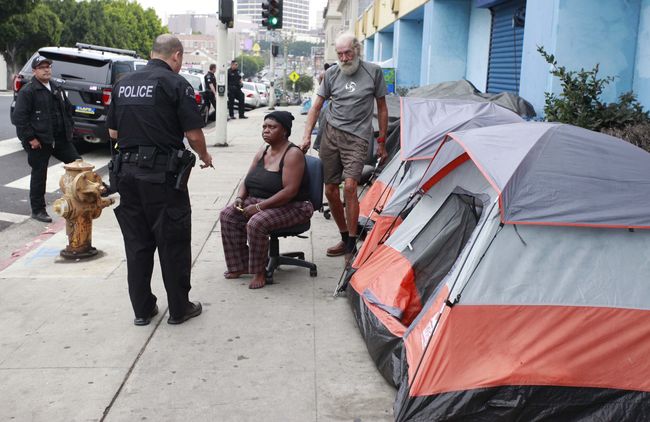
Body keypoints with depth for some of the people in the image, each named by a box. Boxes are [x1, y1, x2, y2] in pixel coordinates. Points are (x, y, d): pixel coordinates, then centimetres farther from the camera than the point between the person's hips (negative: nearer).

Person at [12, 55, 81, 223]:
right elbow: (19, 117, -15)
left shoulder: (57, 88, 12)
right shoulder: (27, 91, -10)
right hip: (39, 141, -6)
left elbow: (68, 108, 22)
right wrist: (31, 138, -17)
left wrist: (69, 128, 11)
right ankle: (38, 210, 15)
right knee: (39, 176, 3)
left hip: (60, 139, 6)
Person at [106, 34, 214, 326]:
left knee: (136, 243, 13)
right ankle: (179, 309, 16)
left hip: (126, 170, 6)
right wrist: (204, 155, 8)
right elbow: (194, 134, -11)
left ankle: (142, 309, 21)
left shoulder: (124, 84, 11)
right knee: (173, 243, 6)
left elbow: (113, 132, 14)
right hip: (163, 174, -6)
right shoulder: (175, 83, -7)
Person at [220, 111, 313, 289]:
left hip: (291, 207, -8)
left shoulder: (293, 154, -16)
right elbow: (247, 181, 18)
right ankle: (240, 265, 0)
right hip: (258, 202, 8)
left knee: (256, 223, -32)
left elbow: (290, 191, -25)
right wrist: (240, 198, -5)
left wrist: (259, 207, -26)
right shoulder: (262, 152, 10)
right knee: (227, 215, -9)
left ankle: (259, 272, -12)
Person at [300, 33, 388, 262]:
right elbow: (316, 107, 9)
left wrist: (382, 143, 6)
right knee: (330, 190, 5)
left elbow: (382, 108, 7)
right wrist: (307, 136, -1)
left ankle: (352, 246, -9)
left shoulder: (373, 72, 0)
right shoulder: (331, 73, 6)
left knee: (349, 186, -19)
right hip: (330, 134, 4)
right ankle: (345, 239, 22)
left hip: (357, 137, -4)